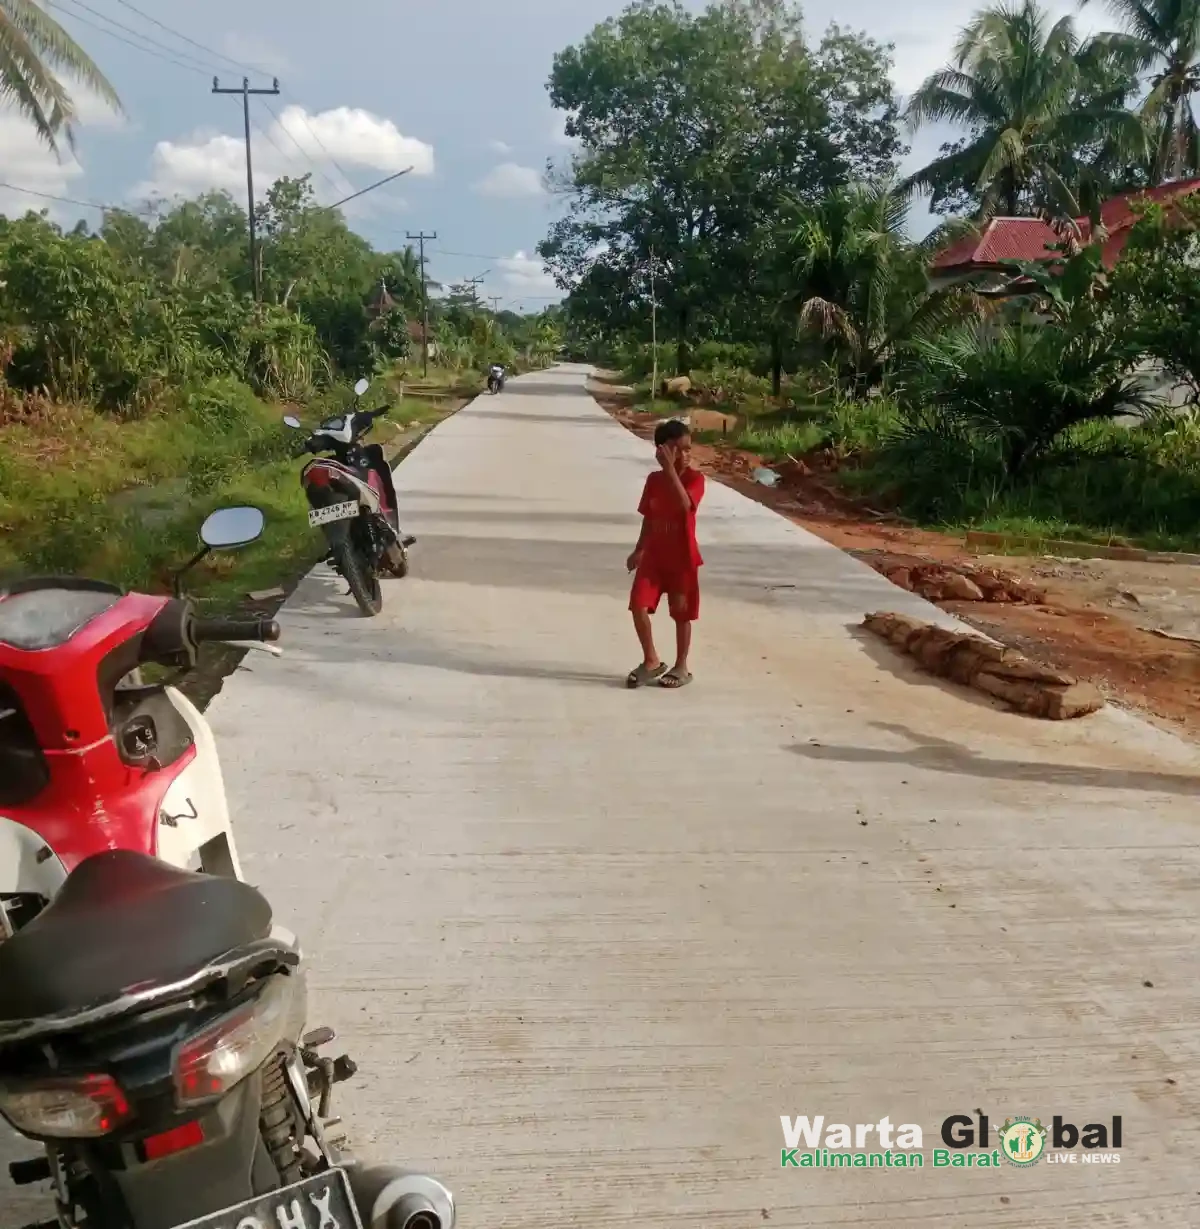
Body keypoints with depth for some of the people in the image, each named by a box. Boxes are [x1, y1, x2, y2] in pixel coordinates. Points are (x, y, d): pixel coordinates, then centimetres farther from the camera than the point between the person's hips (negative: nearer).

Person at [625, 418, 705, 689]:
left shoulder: (695, 478, -11)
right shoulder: (653, 479, 3)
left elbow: (684, 505, -32)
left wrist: (670, 469, -34)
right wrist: (638, 550, 14)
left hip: (683, 558, -4)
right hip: (653, 556, 4)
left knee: (681, 613, 6)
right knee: (638, 606, -4)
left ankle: (681, 667, 21)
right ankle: (651, 661, 14)